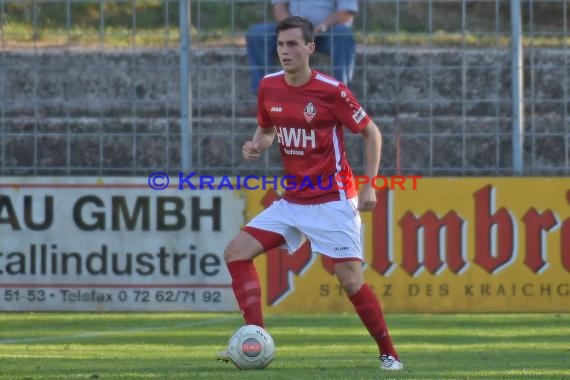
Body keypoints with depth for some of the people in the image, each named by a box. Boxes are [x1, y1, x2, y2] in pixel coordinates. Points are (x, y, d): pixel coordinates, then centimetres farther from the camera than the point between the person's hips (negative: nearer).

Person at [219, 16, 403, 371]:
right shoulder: (269, 87, 2)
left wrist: (369, 185, -11)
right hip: (292, 200, 6)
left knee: (350, 278, -13)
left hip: (333, 201, -6)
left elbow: (372, 132, -4)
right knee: (236, 252, -5)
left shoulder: (331, 90, -14)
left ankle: (389, 354, 3)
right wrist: (256, 146, -4)